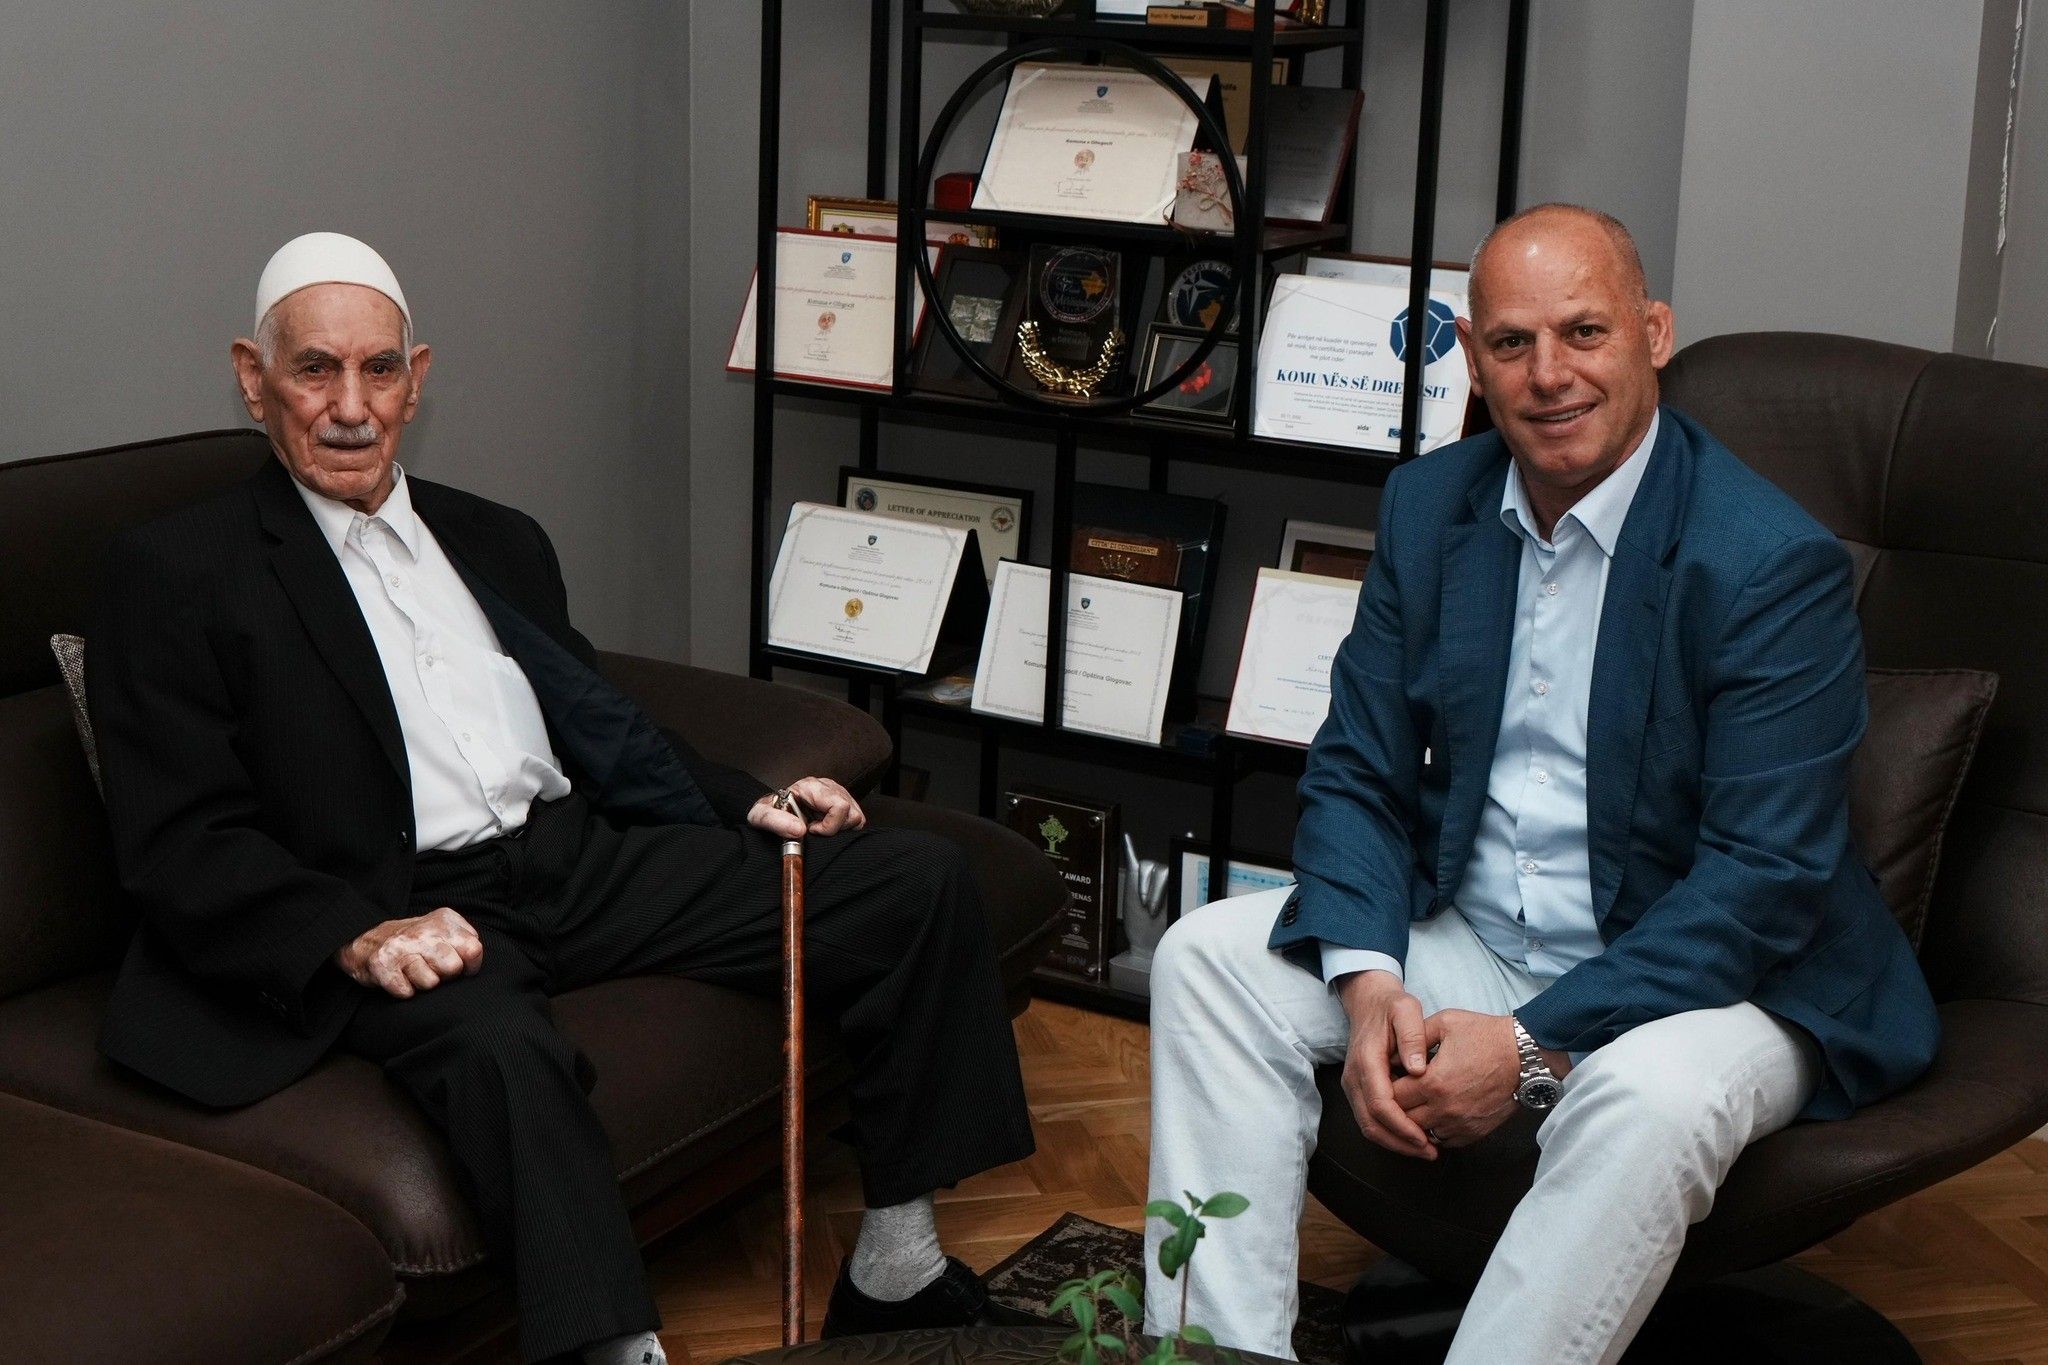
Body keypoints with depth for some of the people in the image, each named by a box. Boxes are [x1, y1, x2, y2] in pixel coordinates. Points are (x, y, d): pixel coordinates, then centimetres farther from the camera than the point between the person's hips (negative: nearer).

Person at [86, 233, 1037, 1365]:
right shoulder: (177, 573, 2)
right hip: (403, 910, -6)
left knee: (918, 878, -7)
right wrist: (357, 937, -23)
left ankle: (896, 1269, -2)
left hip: (585, 860, 6)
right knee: (502, 1047, -42)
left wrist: (746, 804, 8)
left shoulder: (499, 542, 22)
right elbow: (179, 844, -6)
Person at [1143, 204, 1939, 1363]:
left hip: (1710, 973, -6)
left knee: (1650, 1097, -37)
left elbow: (1766, 878, -21)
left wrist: (1532, 1048, -25)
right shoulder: (1429, 506, 1)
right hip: (1469, 939, 6)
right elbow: (1356, 773, 3)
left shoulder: (1775, 564, -18)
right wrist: (1368, 983, -15)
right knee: (1210, 955, -8)